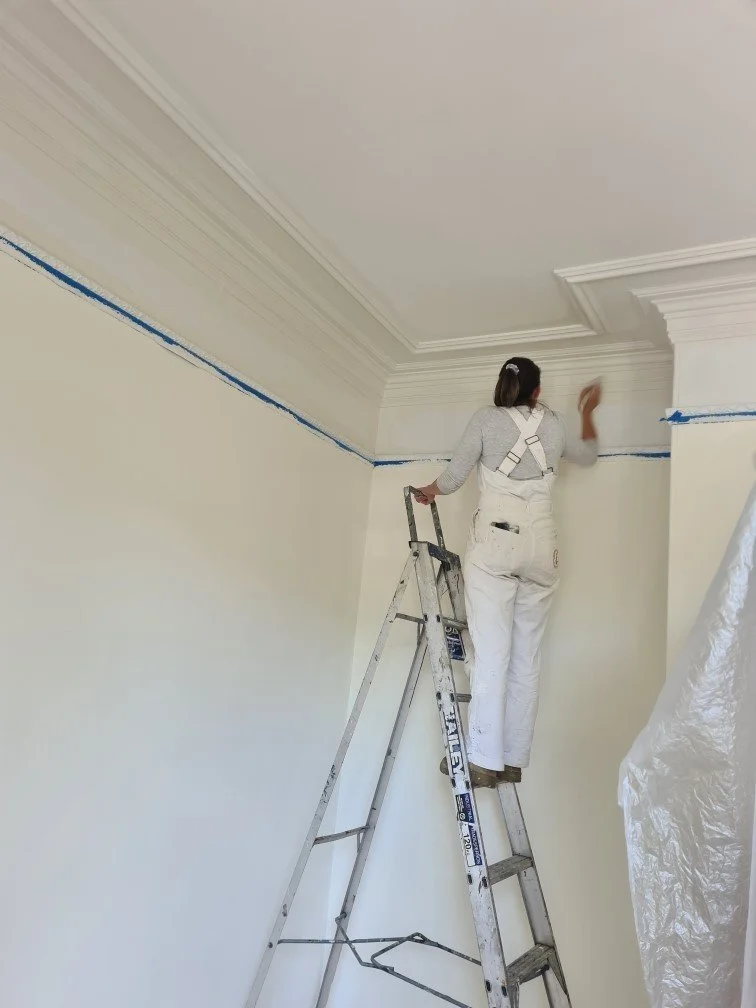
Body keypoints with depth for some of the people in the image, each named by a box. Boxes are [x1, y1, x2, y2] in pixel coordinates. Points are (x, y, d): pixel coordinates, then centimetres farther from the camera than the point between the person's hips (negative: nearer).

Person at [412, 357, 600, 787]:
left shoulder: (487, 419, 3)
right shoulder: (554, 424, 12)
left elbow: (454, 477, 2)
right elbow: (588, 455, 32)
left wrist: (429, 491, 23)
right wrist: (587, 412, 48)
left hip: (494, 541, -3)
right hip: (541, 545, 3)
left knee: (491, 653, -6)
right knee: (527, 657, 5)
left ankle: (484, 761, -6)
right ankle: (514, 760, 9)